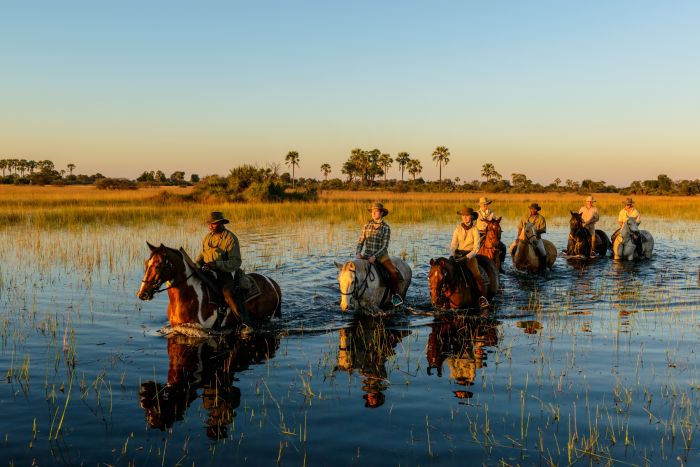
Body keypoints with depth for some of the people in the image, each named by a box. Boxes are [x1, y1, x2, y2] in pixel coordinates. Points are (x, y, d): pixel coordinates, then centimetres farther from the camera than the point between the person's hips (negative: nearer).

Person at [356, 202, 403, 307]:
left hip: (381, 255, -3)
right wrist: (358, 252, -11)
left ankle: (395, 294, -3)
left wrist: (375, 256, -21)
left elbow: (385, 246, -9)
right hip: (367, 255, 3)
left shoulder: (386, 228, -3)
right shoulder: (367, 226, 6)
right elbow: (360, 242, 8)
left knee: (393, 272, -25)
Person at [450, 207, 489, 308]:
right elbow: (453, 244, 5)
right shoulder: (458, 229, 7)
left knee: (476, 275, -23)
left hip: (470, 255, -3)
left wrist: (466, 257, -19)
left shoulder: (475, 230, -2)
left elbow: (476, 248, -7)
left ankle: (482, 297, -20)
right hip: (458, 254, 3)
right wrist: (452, 255, -13)